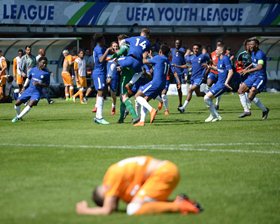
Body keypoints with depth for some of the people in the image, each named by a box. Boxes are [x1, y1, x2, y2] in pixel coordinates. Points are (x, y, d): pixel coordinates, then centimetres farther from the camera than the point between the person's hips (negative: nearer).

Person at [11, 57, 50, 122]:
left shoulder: (46, 73, -6)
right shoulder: (33, 70, 3)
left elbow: (47, 84, -2)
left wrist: (39, 84, -18)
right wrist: (24, 87, 10)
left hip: (37, 92, -3)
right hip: (29, 89, 3)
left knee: (30, 104, -25)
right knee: (17, 103, 0)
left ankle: (18, 117, -15)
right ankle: (18, 115, 27)